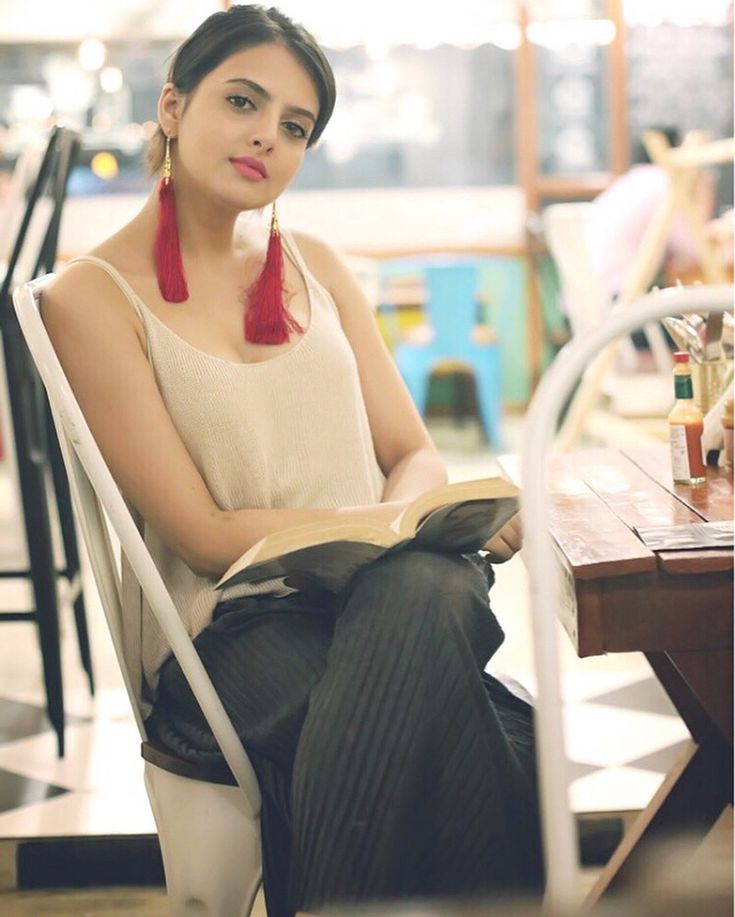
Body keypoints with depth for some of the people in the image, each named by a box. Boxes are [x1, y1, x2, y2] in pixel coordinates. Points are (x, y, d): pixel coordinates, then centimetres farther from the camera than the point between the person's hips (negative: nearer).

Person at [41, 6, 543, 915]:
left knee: (423, 594, -34)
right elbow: (206, 535, -7)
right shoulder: (93, 297, -1)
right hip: (229, 632, -5)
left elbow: (414, 453, 13)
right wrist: (392, 521, -17)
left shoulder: (313, 265, 17)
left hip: (390, 584, 5)